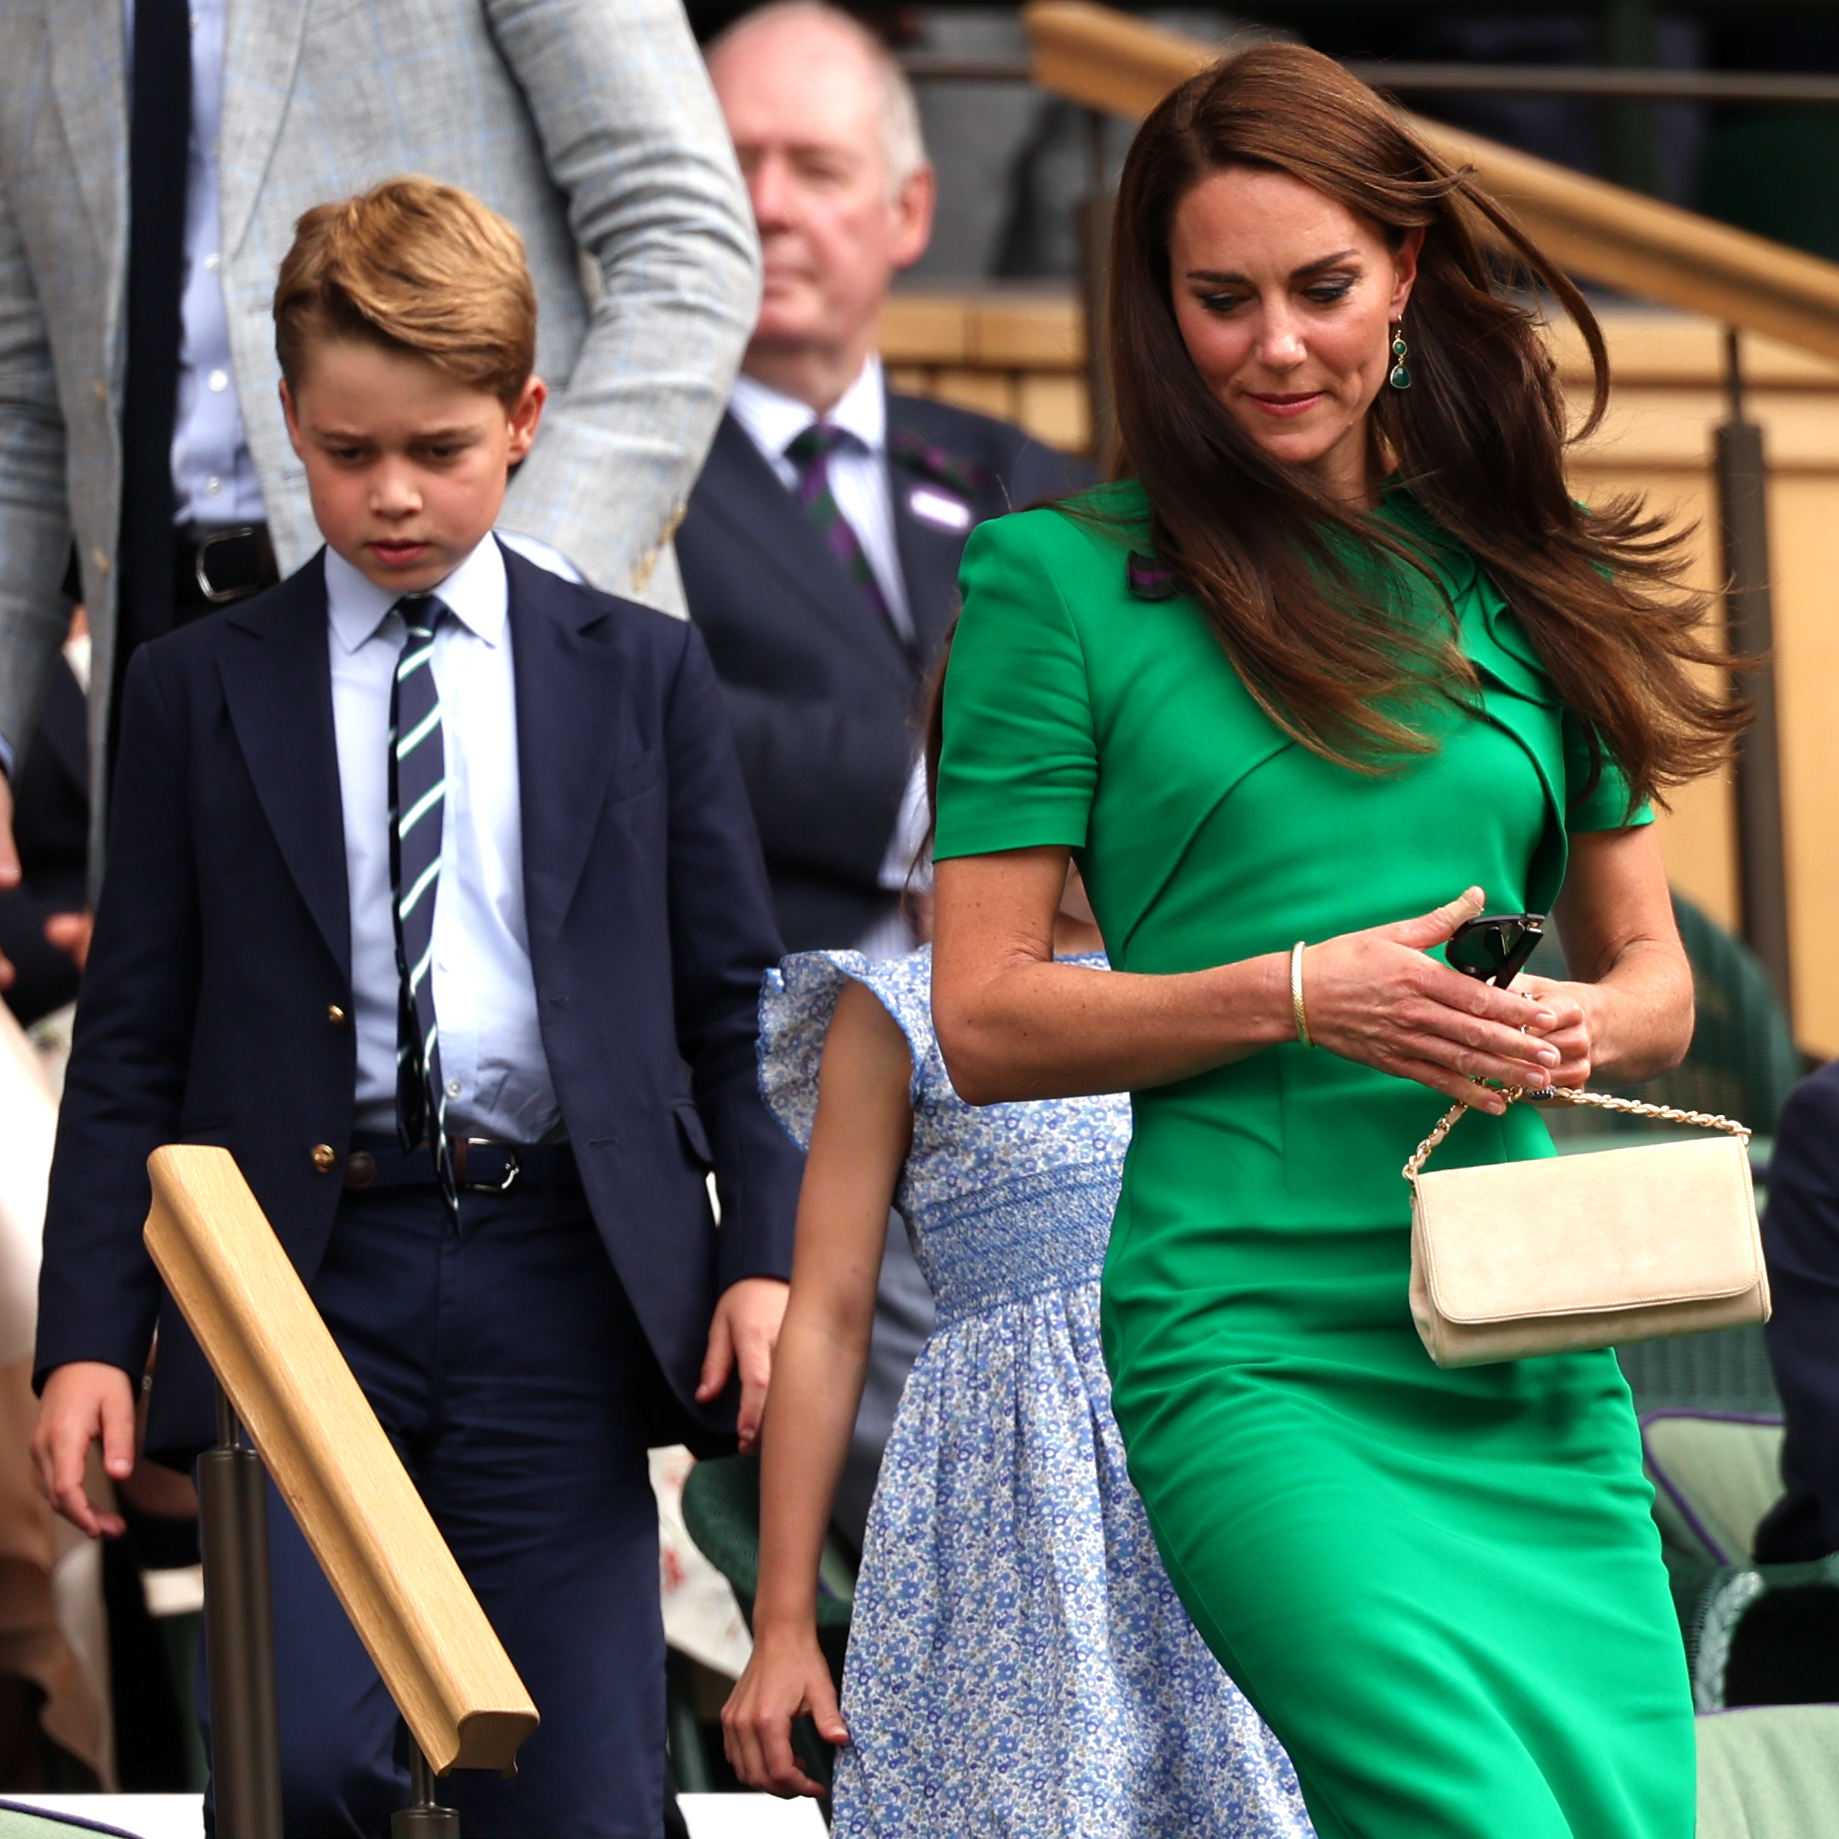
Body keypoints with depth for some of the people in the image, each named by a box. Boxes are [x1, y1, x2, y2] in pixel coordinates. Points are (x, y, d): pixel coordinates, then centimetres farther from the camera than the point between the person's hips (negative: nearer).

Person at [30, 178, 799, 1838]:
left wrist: (767, 1255, -1)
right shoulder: (202, 689, 10)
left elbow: (735, 1004, 12)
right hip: (300, 1274, -1)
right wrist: (90, 1333, 0)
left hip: (558, 1281, 1)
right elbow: (133, 1043, 8)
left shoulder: (641, 677, 12)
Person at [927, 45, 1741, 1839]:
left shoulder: (1520, 580, 15)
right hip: (1255, 1340, -5)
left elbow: (1652, 969, 21)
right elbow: (985, 1021, 0)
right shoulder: (1062, 580, 3)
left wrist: (1576, 1028, -2)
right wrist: (1305, 994, -12)